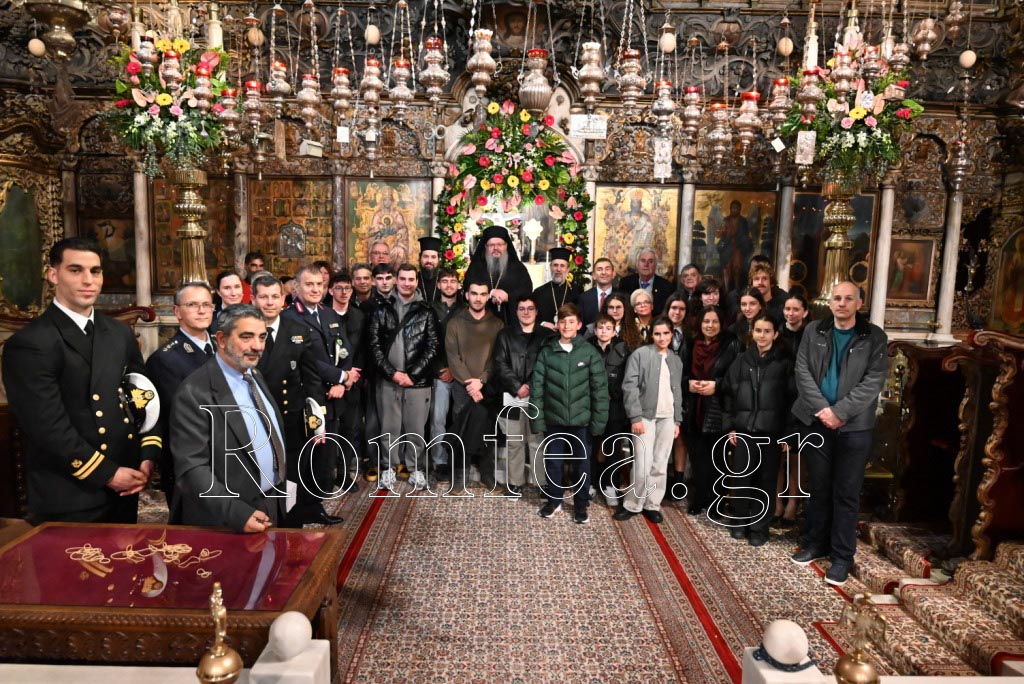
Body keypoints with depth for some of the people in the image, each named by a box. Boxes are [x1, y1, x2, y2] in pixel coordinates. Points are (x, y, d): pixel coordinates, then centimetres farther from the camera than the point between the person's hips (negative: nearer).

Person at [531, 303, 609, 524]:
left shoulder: (590, 352, -4)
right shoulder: (546, 352, -1)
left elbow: (600, 388, -3)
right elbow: (537, 387, -1)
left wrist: (599, 420, -6)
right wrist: (537, 419, -5)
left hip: (581, 419, -1)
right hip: (554, 419, 1)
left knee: (583, 463, 11)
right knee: (552, 462, 12)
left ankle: (581, 505, 28)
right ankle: (554, 500, 33)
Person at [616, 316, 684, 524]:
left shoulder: (676, 360, 12)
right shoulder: (640, 355, -4)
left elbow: (678, 392, 16)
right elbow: (629, 387, -9)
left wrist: (678, 420, 11)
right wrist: (635, 417, -14)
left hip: (667, 418, 5)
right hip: (646, 416, -4)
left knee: (660, 465, 7)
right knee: (643, 466, -6)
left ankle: (652, 505, 19)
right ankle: (632, 505, 10)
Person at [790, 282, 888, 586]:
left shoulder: (874, 337, -1)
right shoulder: (814, 331, 5)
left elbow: (874, 381, -9)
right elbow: (803, 372, -1)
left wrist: (840, 412, -17)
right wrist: (822, 408, -14)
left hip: (854, 427, -2)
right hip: (817, 422, 2)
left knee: (846, 493, 4)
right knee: (819, 488, 13)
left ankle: (843, 556, 15)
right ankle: (815, 543, 27)